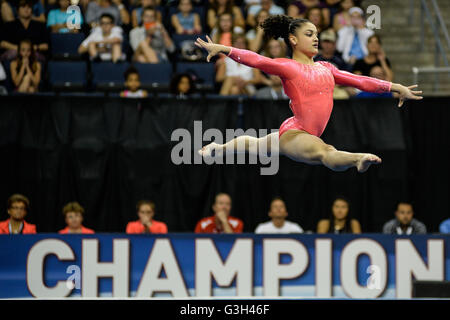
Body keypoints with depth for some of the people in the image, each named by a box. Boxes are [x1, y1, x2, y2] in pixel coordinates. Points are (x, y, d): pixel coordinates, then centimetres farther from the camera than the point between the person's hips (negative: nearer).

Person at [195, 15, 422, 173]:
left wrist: (395, 87, 6)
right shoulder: (287, 67, -7)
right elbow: (255, 60, -19)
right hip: (293, 133, -9)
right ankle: (358, 160, -71)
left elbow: (360, 81, 10)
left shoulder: (325, 68, 11)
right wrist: (223, 49, -31)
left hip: (308, 135, 9)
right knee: (325, 153, -40)